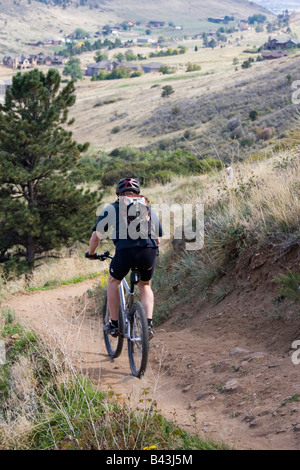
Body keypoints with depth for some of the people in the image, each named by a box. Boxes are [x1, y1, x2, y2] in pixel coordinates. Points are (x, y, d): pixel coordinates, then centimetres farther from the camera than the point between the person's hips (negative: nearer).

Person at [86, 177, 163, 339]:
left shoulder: (112, 209, 19)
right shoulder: (150, 210, 27)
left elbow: (96, 236, 17)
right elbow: (158, 239, 29)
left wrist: (90, 253, 34)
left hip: (125, 251, -2)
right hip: (149, 252, 3)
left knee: (114, 281, 26)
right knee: (145, 286, 28)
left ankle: (114, 324, 24)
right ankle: (148, 323, 10)